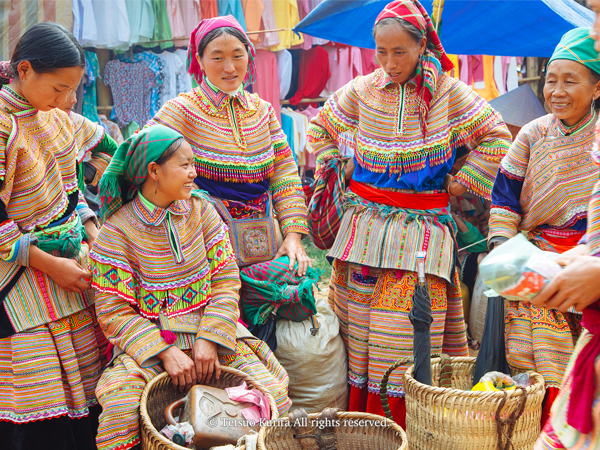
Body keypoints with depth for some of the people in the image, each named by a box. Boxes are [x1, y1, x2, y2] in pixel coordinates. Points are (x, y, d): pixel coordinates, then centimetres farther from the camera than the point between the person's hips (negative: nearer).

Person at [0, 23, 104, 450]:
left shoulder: (57, 120, 9)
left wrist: (94, 237, 5)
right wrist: (48, 264, -15)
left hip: (72, 264, 7)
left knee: (83, 380, 10)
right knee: (40, 411, -1)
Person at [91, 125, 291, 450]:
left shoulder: (200, 209, 2)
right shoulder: (117, 229, -8)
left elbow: (226, 279, 0)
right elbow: (115, 311, -10)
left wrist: (209, 339, -13)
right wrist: (165, 352, -21)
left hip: (211, 330, 3)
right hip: (147, 341, -3)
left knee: (271, 392, -16)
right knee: (121, 403, -30)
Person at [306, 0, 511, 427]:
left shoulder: (447, 91, -1)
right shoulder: (362, 90, 5)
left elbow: (497, 137, 7)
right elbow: (319, 128, 21)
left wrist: (460, 182, 2)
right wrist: (342, 168, 11)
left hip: (422, 228, -2)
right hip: (366, 224, 2)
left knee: (406, 338, -4)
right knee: (357, 328, 3)